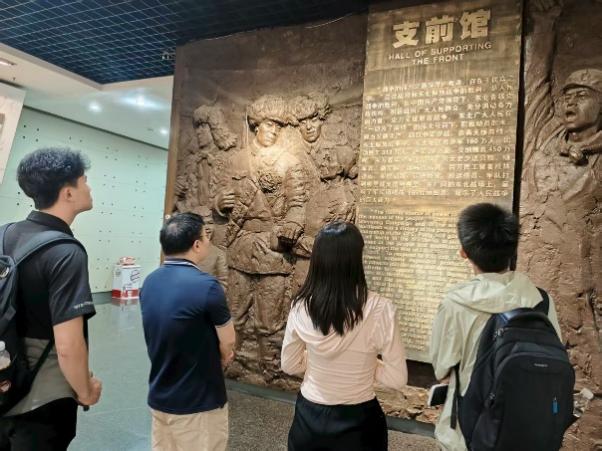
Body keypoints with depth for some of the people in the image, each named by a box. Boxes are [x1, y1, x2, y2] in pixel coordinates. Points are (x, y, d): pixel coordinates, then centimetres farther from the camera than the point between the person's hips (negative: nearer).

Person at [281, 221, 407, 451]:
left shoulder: (301, 307, -13)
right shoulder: (379, 309, -22)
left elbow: (290, 365, -1)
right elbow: (397, 379, -14)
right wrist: (366, 363, 2)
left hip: (309, 417, 2)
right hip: (358, 422, -2)